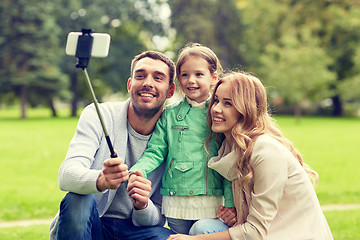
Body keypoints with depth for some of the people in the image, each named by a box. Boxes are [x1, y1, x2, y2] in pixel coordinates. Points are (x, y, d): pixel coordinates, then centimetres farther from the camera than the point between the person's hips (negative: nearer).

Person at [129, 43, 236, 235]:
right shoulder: (170, 114, 6)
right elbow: (156, 151, 5)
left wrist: (231, 204, -7)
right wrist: (138, 170, -16)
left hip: (212, 203, -1)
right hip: (176, 203, 2)